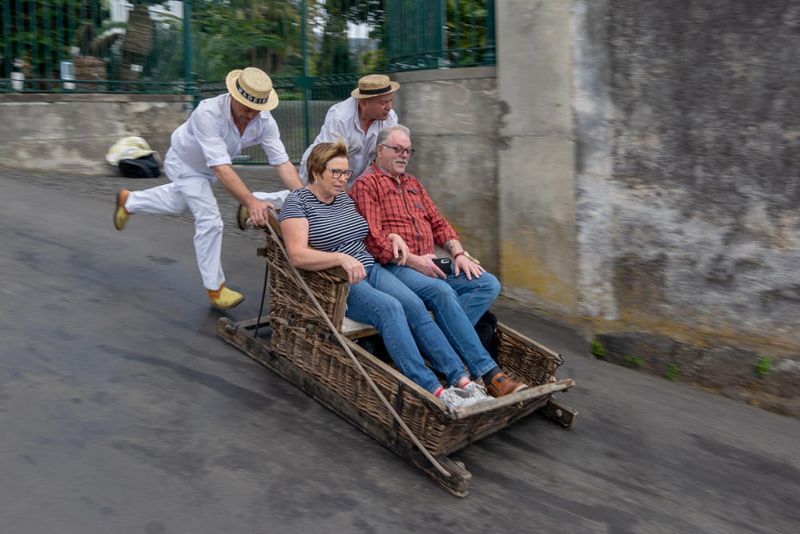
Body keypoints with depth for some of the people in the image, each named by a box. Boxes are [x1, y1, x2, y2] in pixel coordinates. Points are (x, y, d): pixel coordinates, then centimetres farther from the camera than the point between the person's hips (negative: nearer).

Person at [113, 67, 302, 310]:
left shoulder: (264, 121, -29)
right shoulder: (208, 113, -43)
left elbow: (282, 163, -30)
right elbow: (221, 167, -49)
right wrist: (251, 201, -60)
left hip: (208, 167, 6)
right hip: (184, 162, -6)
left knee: (179, 204, 28)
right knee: (209, 220, -15)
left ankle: (129, 200, 55)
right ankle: (215, 288, 0)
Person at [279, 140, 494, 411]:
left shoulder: (345, 197, 17)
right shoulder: (297, 202, -4)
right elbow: (297, 255, -18)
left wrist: (392, 236, 13)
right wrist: (342, 258, -31)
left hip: (370, 269, 7)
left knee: (415, 305, -22)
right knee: (390, 307, -32)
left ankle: (461, 378, -27)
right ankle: (433, 390, -37)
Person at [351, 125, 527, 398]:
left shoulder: (413, 184, 27)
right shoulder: (367, 183, 2)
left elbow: (438, 222, 23)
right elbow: (373, 238, -10)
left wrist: (459, 253, 5)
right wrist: (412, 260, -14)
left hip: (427, 264, 8)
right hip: (393, 268, -8)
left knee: (488, 284, -12)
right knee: (442, 292, -34)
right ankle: (488, 375, -34)